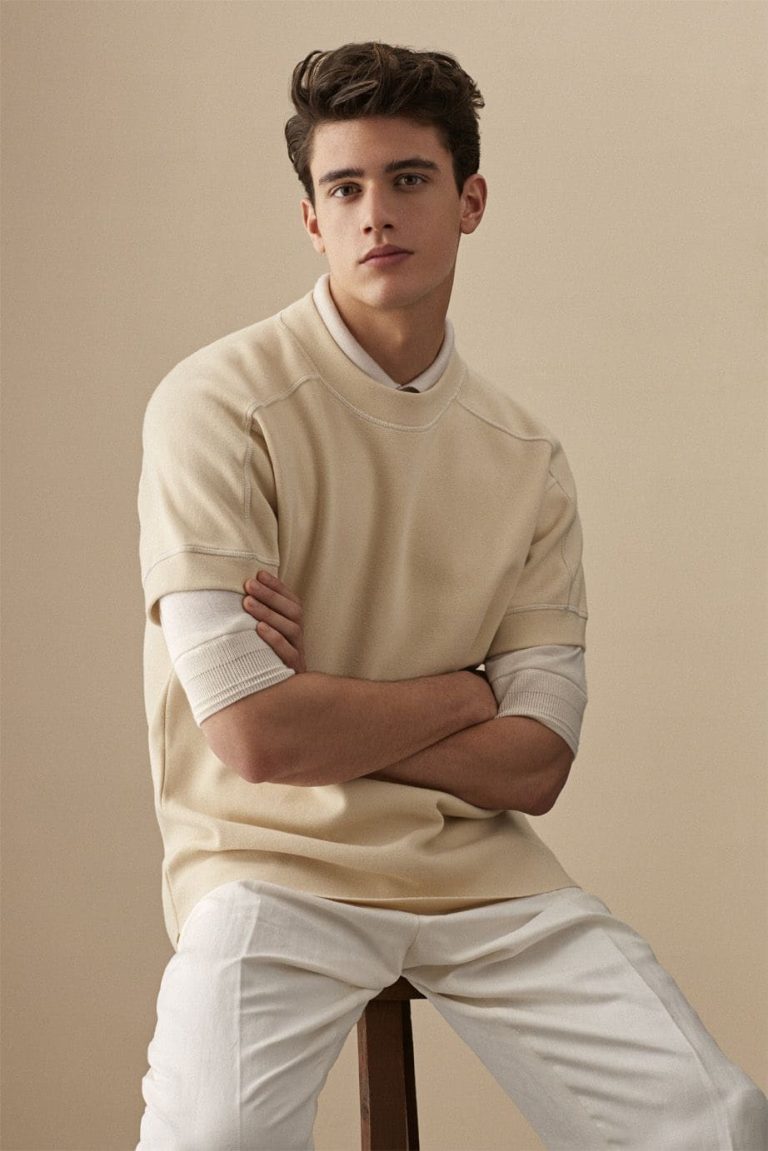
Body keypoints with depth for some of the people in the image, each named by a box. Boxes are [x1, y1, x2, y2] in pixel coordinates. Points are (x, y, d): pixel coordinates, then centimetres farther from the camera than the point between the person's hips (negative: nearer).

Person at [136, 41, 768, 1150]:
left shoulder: (527, 456, 7)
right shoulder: (218, 404, -8)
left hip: (478, 864, 4)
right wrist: (462, 693, -3)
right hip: (272, 861, -4)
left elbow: (536, 766, 0)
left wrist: (324, 714, -11)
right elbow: (255, 739, -16)